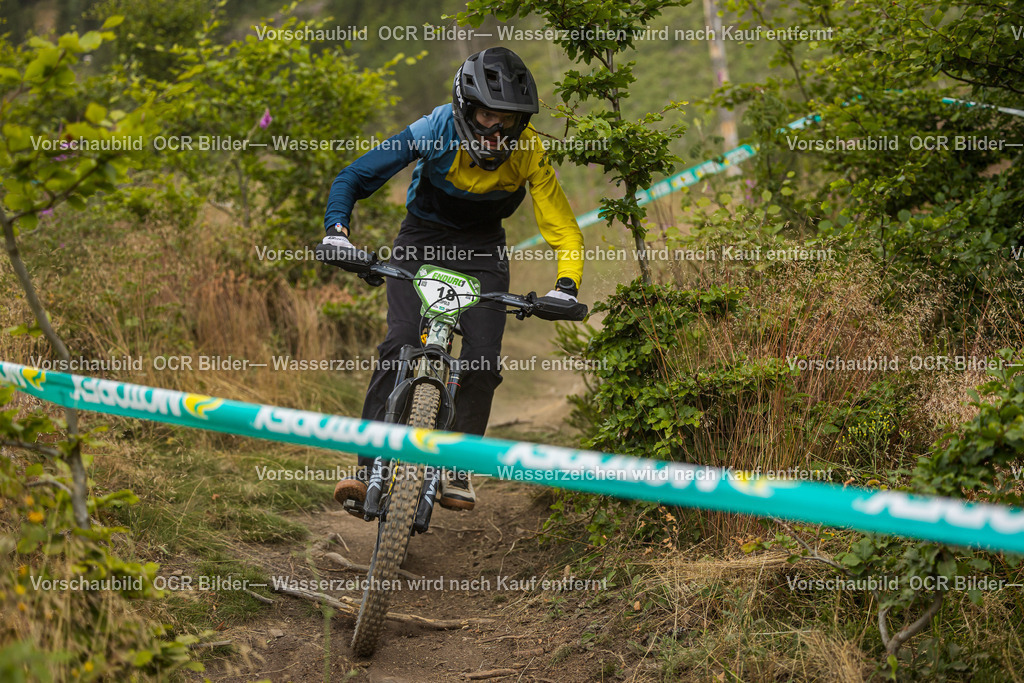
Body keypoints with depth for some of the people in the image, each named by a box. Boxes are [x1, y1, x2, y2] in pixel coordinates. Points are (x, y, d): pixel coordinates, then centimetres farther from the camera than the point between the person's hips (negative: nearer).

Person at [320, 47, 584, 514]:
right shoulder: (435, 131, -26)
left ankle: (458, 466, 3)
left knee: (483, 355, -15)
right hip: (422, 238, -1)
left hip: (482, 248, 1)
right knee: (401, 343, -20)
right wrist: (336, 229, -38)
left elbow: (561, 225, -17)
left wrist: (567, 283, -34)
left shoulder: (528, 150, -22)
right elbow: (354, 177, -21)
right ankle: (369, 465, -16)